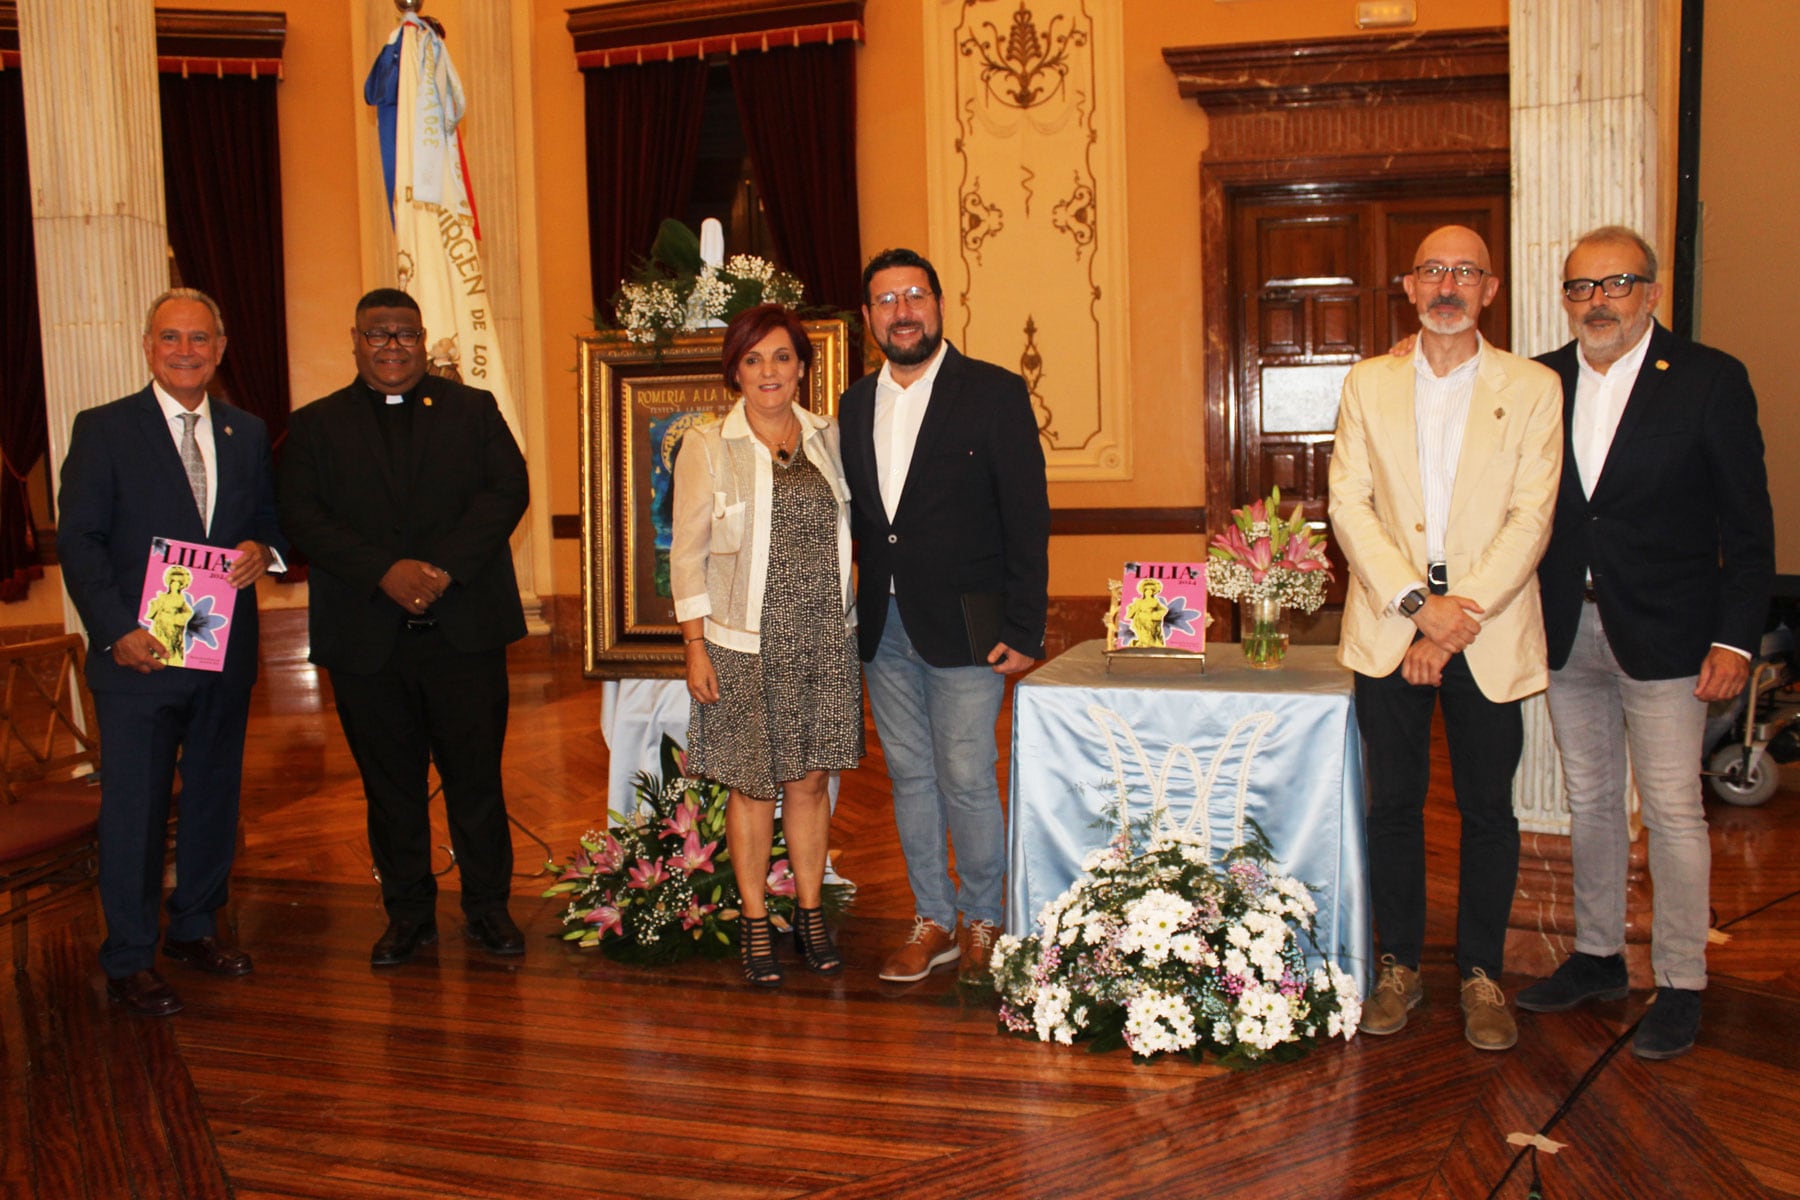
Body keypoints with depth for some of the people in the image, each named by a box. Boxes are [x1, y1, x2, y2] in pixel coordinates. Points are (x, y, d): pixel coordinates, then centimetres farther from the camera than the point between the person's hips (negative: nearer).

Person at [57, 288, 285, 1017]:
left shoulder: (248, 433, 11)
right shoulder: (103, 430, -2)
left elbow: (271, 515, 16)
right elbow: (78, 540, -6)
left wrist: (262, 550, -9)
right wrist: (115, 630, -17)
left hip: (226, 653, 5)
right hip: (139, 655, -4)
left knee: (215, 798, 15)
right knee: (134, 810, 0)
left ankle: (196, 929, 31)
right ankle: (129, 964, 11)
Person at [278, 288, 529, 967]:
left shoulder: (472, 410, 10)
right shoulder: (315, 425, 10)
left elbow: (508, 490, -3)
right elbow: (303, 517, -2)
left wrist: (444, 568, -15)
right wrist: (386, 573, -16)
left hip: (464, 630, -1)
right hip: (365, 639, 1)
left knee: (476, 776, 4)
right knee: (390, 784, 9)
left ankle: (488, 907, 18)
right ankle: (408, 913, 23)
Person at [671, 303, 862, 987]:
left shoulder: (828, 438, 7)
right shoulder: (707, 447, -2)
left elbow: (845, 532, 12)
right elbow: (688, 552, -2)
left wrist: (847, 626, 7)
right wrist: (695, 646, -8)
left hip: (823, 641, 3)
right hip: (744, 645, -3)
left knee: (810, 780, 9)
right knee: (754, 786, 4)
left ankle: (811, 915, 24)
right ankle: (755, 925, 19)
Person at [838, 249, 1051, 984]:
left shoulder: (994, 394, -5)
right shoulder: (856, 405, 11)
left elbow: (1028, 519, -7)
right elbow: (857, 516, 13)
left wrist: (1022, 630, -12)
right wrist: (859, 612, 5)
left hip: (962, 626, -5)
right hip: (884, 627, 5)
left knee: (966, 780, -1)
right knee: (910, 777, 12)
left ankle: (983, 921, 19)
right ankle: (933, 922, 25)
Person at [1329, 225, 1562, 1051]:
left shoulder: (1533, 388, 3)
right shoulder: (1369, 383, 8)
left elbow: (1530, 519, -4)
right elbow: (1348, 506, -1)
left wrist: (1457, 620, -13)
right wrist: (1418, 602, -13)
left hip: (1490, 634, -1)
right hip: (1388, 629, 1)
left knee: (1487, 810, 6)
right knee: (1393, 805, 7)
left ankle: (1481, 975, 21)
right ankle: (1399, 967, 21)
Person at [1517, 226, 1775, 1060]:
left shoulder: (1710, 381, -5)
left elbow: (1747, 527, -5)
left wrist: (1734, 638, -11)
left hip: (1662, 636, -4)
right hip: (1566, 631, 4)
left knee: (1672, 810, 0)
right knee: (1589, 801, 15)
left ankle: (1680, 985, 12)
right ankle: (1598, 958, 29)